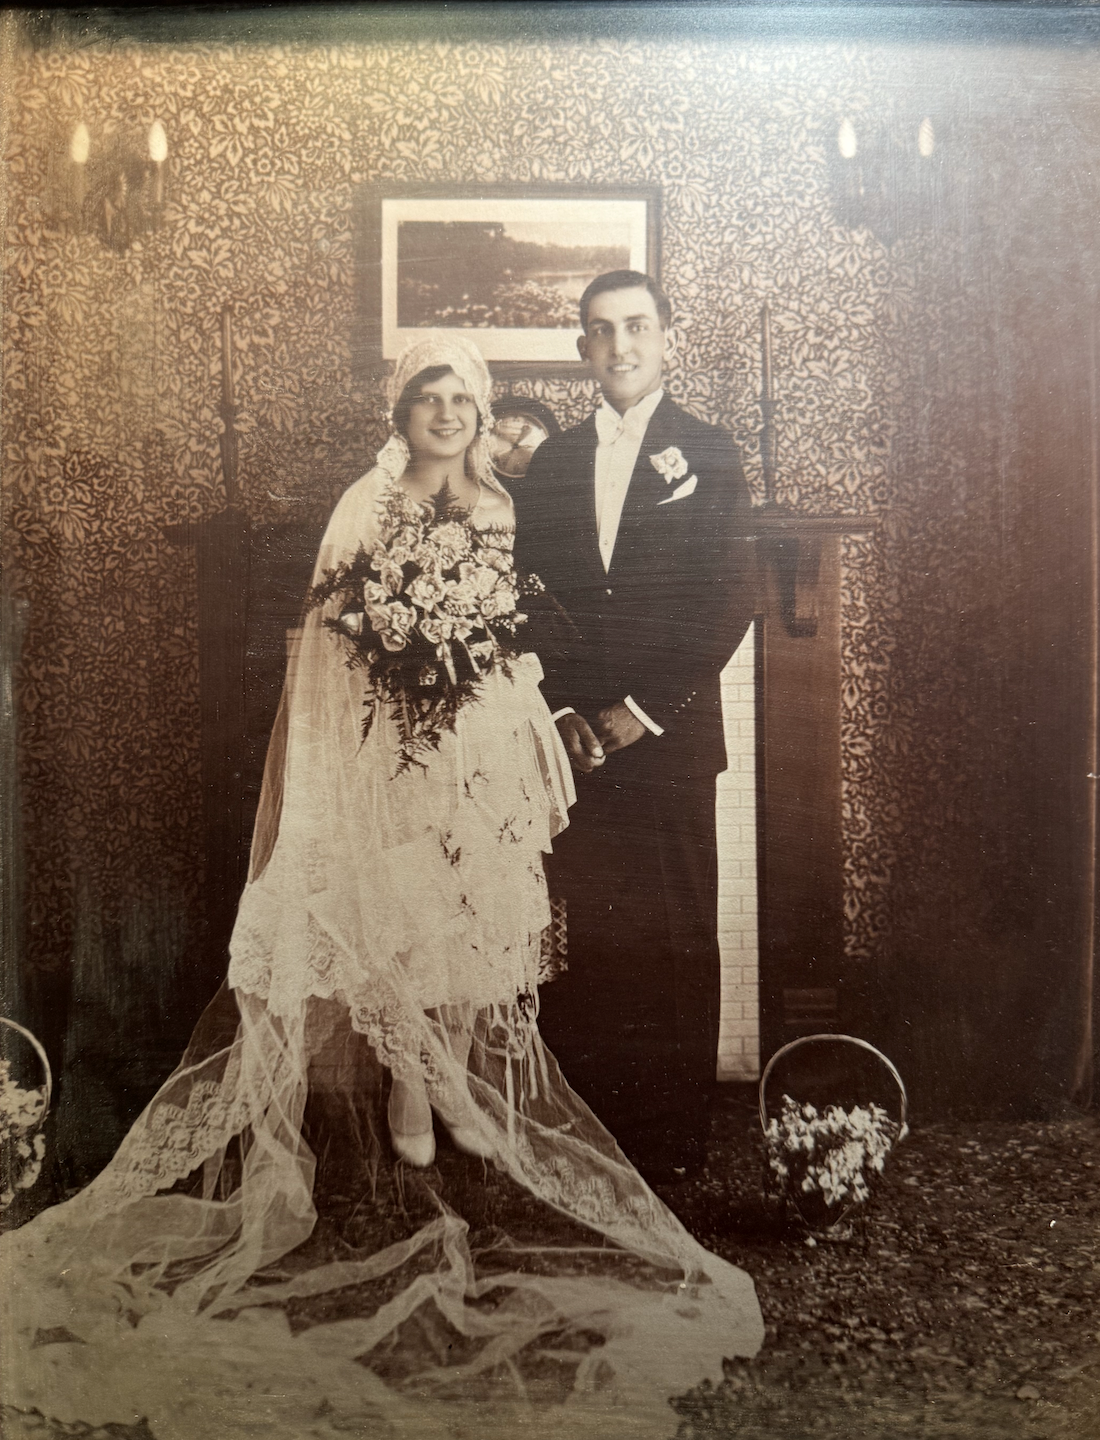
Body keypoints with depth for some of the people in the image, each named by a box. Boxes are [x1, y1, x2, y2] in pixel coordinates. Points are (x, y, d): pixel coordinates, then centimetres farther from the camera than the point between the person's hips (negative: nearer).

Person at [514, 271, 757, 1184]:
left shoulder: (708, 456, 4)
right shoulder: (552, 463, 14)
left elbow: (731, 601, -4)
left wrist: (644, 711, -9)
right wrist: (562, 712, -2)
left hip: (670, 734, -2)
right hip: (575, 737, 3)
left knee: (676, 939, 2)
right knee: (578, 937, 4)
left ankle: (675, 1141, 15)